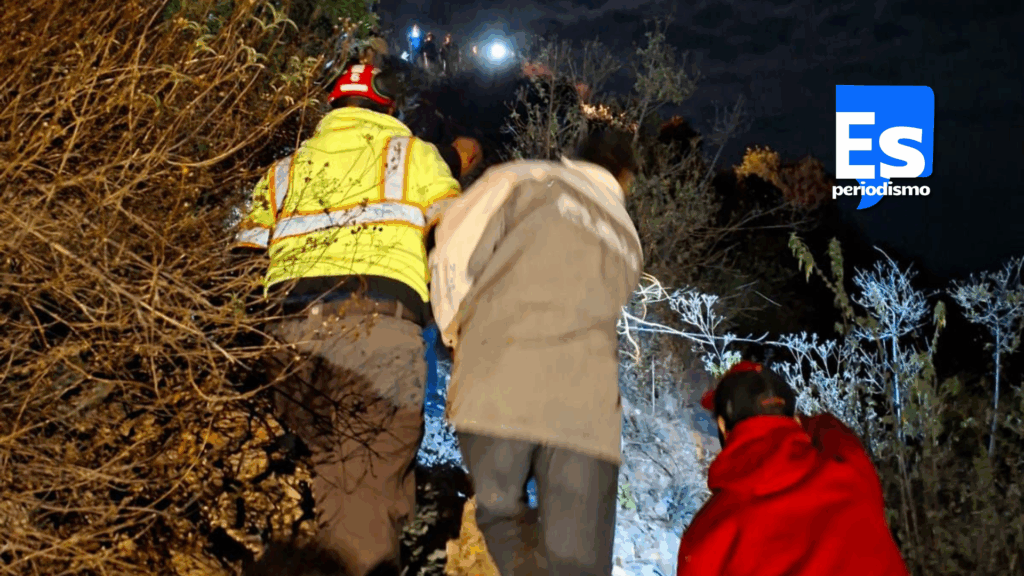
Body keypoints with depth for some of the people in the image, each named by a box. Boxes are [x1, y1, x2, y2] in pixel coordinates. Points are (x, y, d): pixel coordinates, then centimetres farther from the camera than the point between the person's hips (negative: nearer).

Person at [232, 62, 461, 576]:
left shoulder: (285, 169, 29)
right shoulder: (412, 153, 20)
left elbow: (246, 253, 19)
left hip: (293, 326, 3)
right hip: (383, 322, -3)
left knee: (325, 470, 6)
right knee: (377, 476, -5)